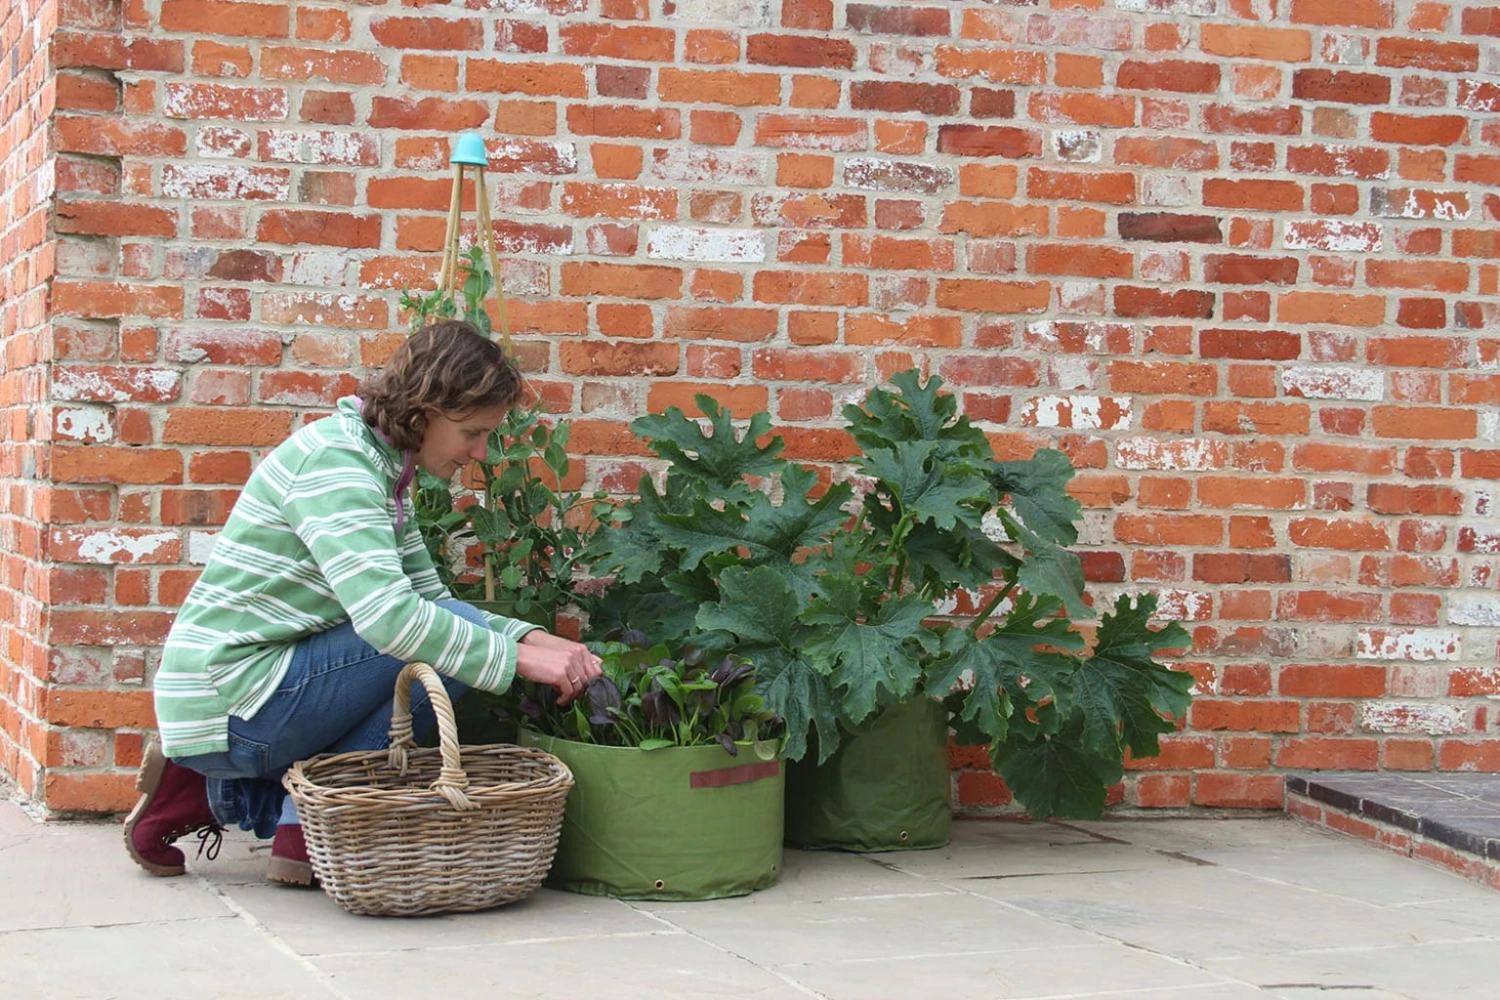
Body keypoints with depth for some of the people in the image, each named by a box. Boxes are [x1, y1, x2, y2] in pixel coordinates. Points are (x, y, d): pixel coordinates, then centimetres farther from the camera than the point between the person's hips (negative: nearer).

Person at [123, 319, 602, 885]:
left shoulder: (380, 467, 13)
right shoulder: (334, 460, -18)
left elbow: (430, 600, 12)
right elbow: (386, 615, -30)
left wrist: (533, 637, -3)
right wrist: (518, 658, -25)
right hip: (234, 703, -10)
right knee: (450, 639, -16)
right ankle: (308, 829, -9)